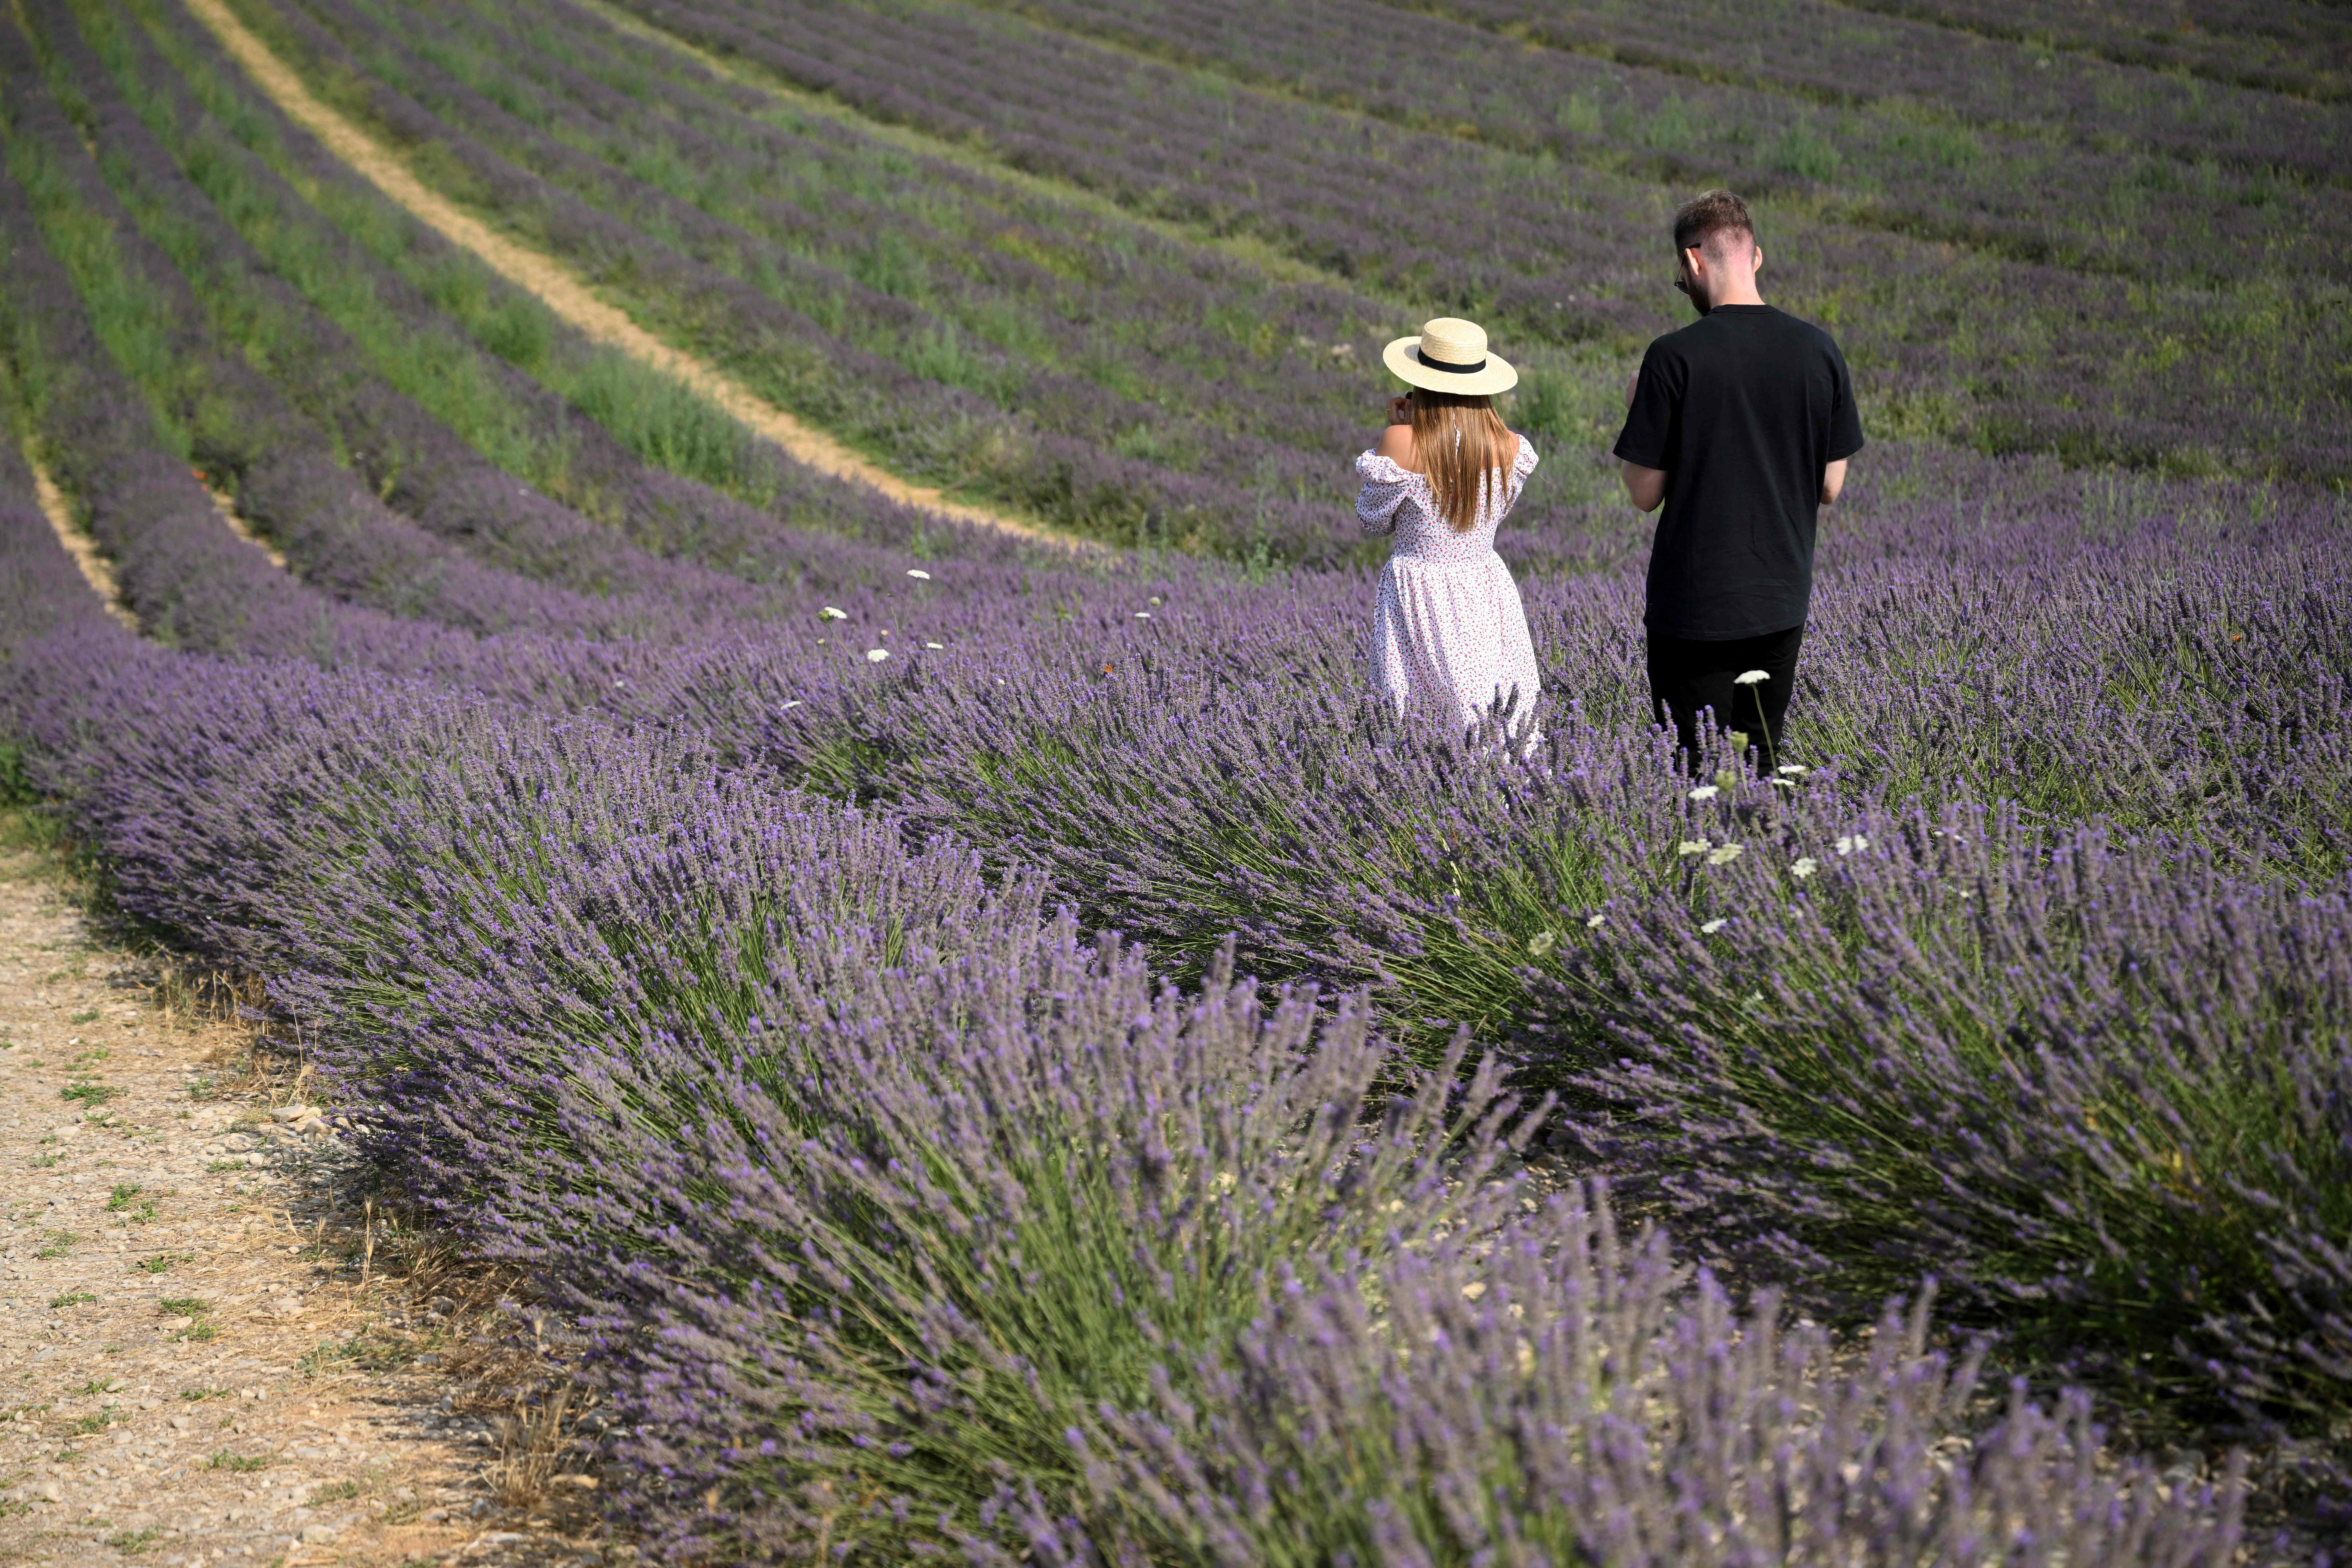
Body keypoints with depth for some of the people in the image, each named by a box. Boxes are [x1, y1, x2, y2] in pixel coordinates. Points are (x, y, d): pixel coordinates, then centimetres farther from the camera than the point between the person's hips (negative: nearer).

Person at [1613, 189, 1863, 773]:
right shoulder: (1819, 351, -1)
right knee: (1761, 766, 15)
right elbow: (1831, 487, 5)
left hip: (1693, 606, -4)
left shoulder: (1674, 357, -13)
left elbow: (1646, 493, -8)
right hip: (1782, 602, 4)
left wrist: (1637, 410, 8)